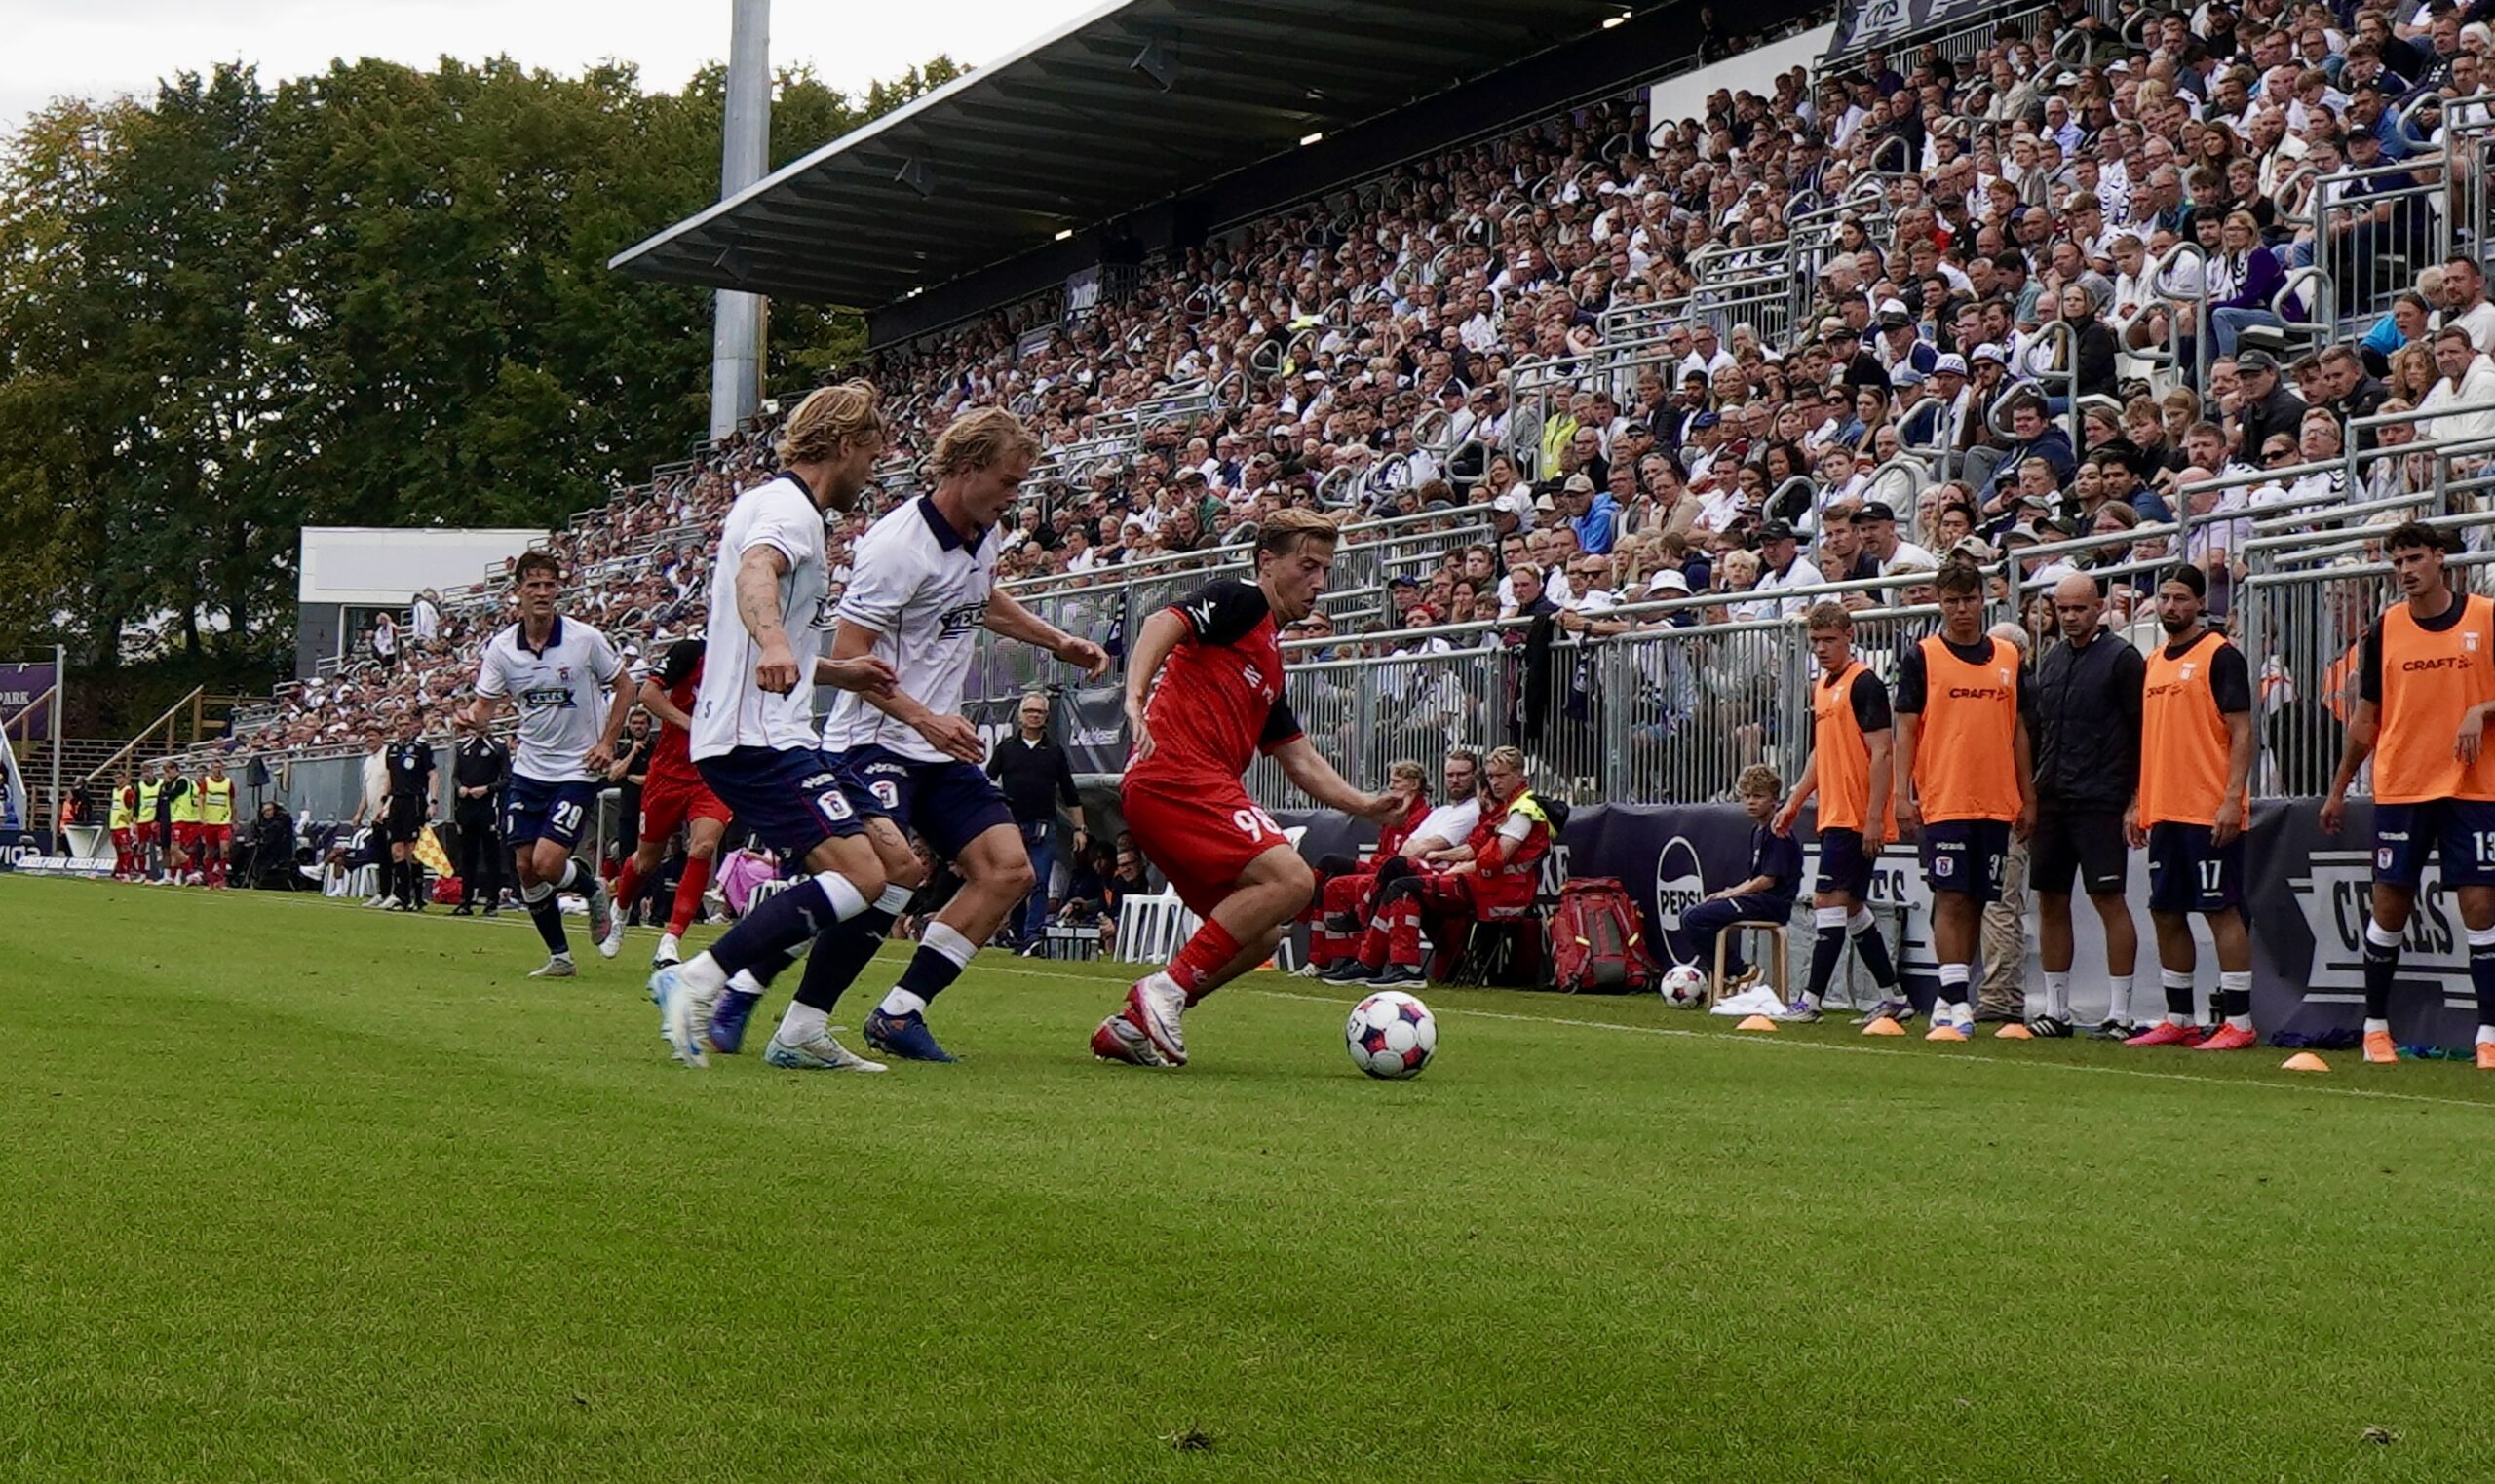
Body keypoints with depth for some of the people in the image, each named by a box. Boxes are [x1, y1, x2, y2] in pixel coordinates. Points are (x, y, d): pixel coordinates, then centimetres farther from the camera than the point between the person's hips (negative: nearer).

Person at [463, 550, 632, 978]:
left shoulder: (585, 639, -10)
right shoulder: (501, 647, -3)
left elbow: (624, 686, 3)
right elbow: (486, 704, 0)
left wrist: (607, 743, -4)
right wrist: (474, 717, -24)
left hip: (577, 770, -4)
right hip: (528, 770, 4)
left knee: (546, 864, -16)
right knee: (526, 868, 0)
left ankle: (593, 888, 17)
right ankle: (560, 957, 15)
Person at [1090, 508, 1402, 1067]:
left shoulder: (1270, 661, 29)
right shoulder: (1239, 601, 2)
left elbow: (1299, 758, 30)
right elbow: (1161, 627, -16)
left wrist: (1363, 804, 18)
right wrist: (1136, 700, -32)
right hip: (1178, 774, -10)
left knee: (1260, 931, 12)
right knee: (1291, 879, -20)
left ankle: (1132, 1023, 10)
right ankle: (1167, 989, -18)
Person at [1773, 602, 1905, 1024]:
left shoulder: (1864, 684, -12)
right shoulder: (1821, 687, 16)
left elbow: (1881, 754, -17)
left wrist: (1874, 818, -21)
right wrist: (1795, 802, 22)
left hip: (1856, 819, -10)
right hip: (1833, 815, 10)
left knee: (1828, 901, -9)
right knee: (1851, 906, 12)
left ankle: (1811, 1001, -6)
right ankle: (1894, 998, 18)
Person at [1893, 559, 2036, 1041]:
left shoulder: (2008, 658, 12)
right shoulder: (1921, 657, 1)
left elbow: (2018, 730, 16)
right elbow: (1905, 728, -1)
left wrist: (2027, 797, 13)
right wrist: (1902, 793, -10)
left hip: (1996, 803, 4)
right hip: (1943, 800, -4)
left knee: (1976, 902, 7)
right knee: (1950, 898, -9)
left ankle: (1949, 1000, 16)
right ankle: (1955, 1004, -10)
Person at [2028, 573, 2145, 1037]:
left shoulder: (2121, 659, -5)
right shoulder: (2050, 660, 15)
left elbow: (2141, 734, -8)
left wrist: (2136, 802, -12)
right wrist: (2028, 795, 15)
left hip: (2100, 803, -7)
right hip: (2050, 801, 7)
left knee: (2109, 899, -6)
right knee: (2050, 901, 7)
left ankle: (2121, 1012, -2)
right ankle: (2056, 1009, 14)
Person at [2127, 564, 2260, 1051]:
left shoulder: (2221, 655, -7)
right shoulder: (2154, 662, 16)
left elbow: (2241, 732, -11)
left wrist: (2232, 799, -19)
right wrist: (2136, 803, 16)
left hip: (2209, 812, -8)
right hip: (2163, 812, 8)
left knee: (2221, 910, -6)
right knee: (2166, 913, 10)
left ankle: (2239, 1024, -4)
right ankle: (2178, 1021, 18)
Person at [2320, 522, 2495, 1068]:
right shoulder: (2384, 630, 5)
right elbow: (2366, 719, 11)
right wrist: (2338, 790, 11)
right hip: (2399, 789, 1)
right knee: (2390, 906, 4)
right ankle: (2375, 1026, 16)